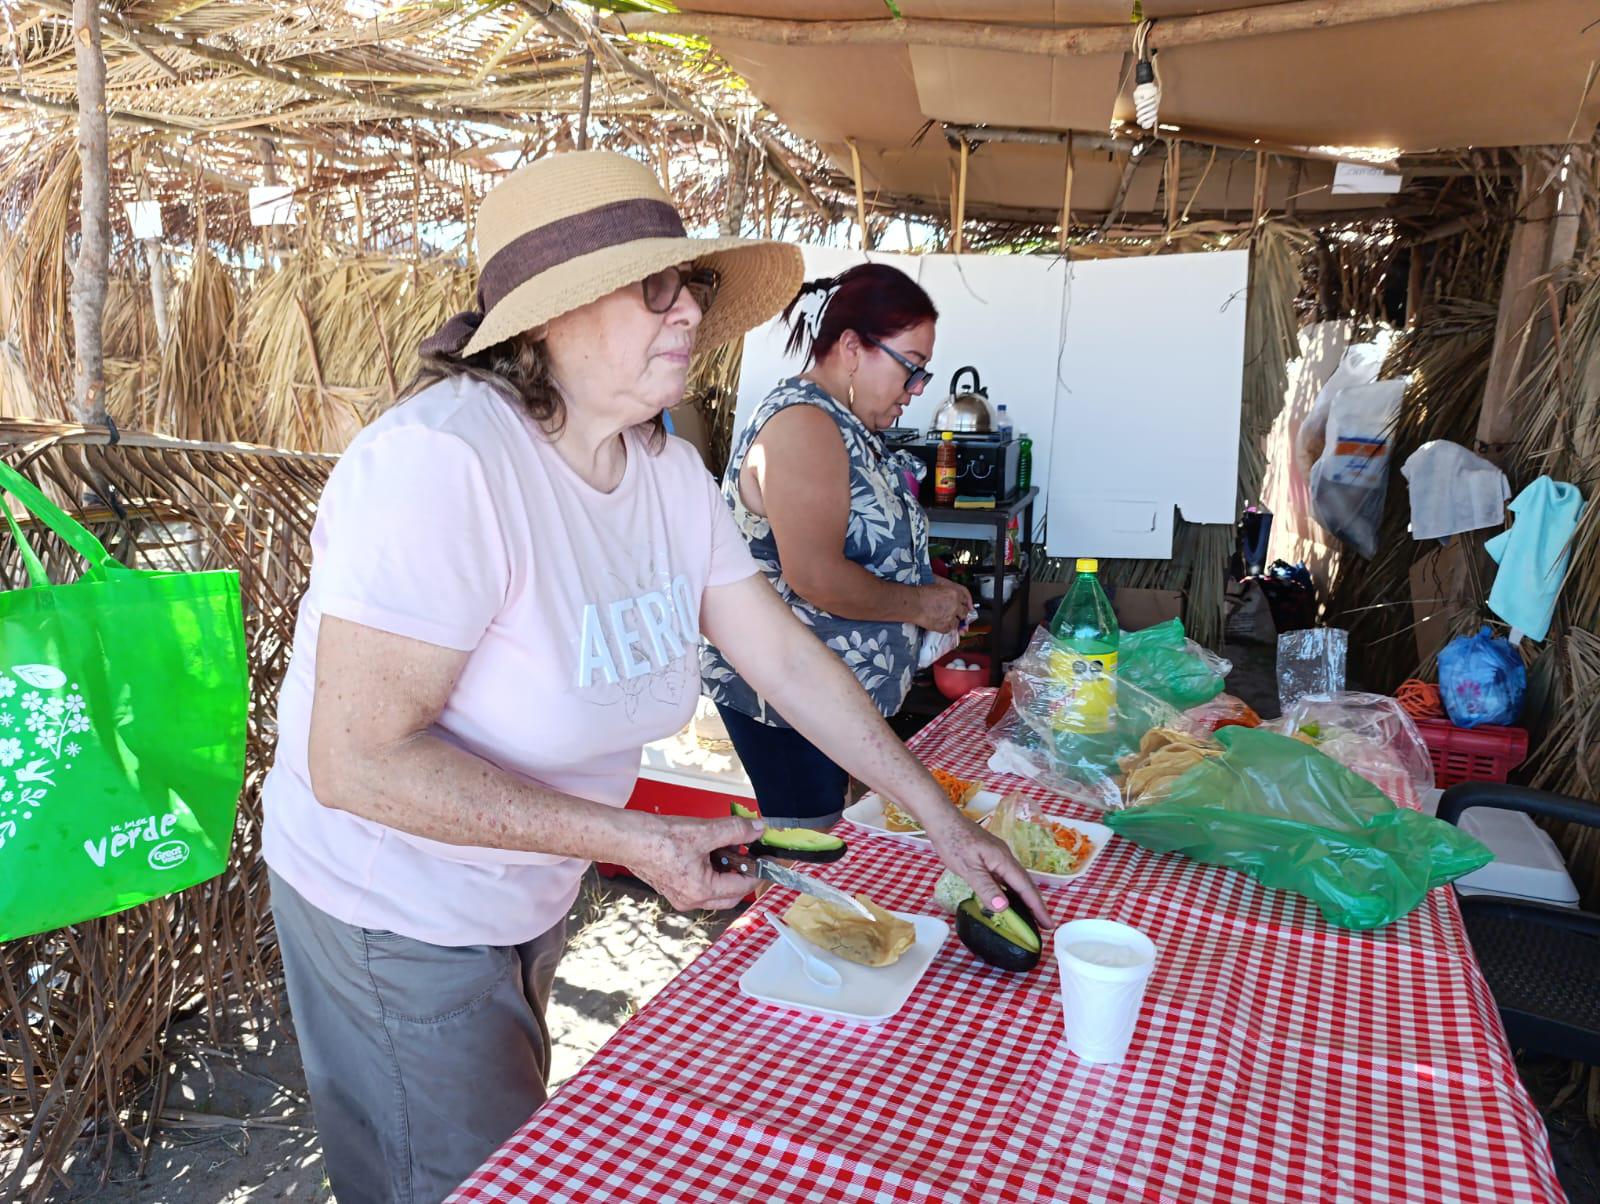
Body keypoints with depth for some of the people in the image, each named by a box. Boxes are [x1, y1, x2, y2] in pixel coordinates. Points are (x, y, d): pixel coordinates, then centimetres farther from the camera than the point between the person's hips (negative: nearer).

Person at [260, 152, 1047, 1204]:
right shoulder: (442, 460, -31)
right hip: (401, 921, -7)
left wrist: (941, 816, -1)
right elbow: (358, 760, -33)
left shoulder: (667, 466, -6)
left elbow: (787, 656, -2)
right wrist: (633, 840, -32)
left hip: (530, 899, 8)